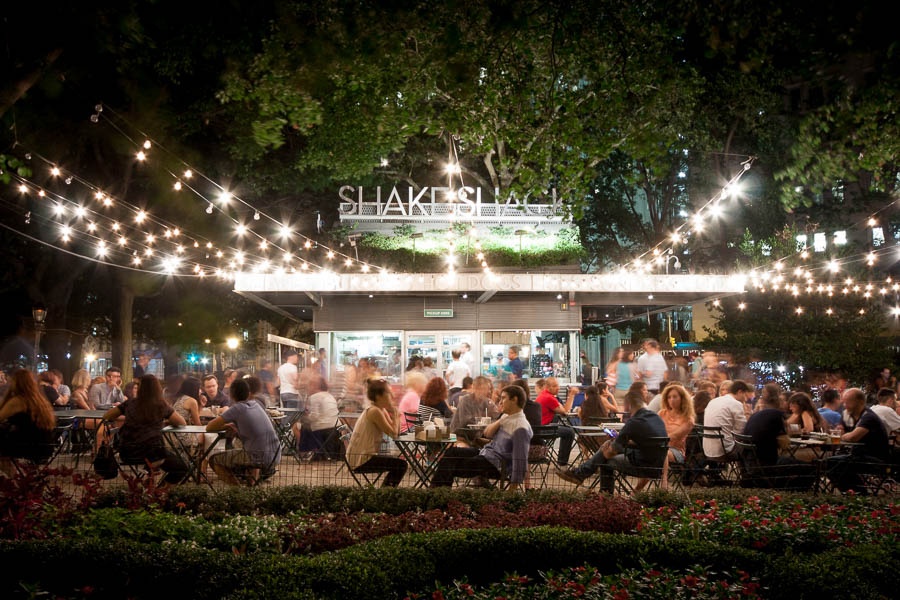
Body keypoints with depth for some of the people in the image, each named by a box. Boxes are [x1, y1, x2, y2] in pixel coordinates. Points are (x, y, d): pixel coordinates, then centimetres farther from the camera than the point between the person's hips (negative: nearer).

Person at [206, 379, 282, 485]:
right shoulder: (256, 405, 12)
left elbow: (209, 427, -5)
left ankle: (237, 488, 0)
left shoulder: (237, 408, -7)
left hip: (258, 458, -7)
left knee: (214, 460, 10)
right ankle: (255, 471, 16)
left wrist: (227, 426, 11)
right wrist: (233, 426, 17)